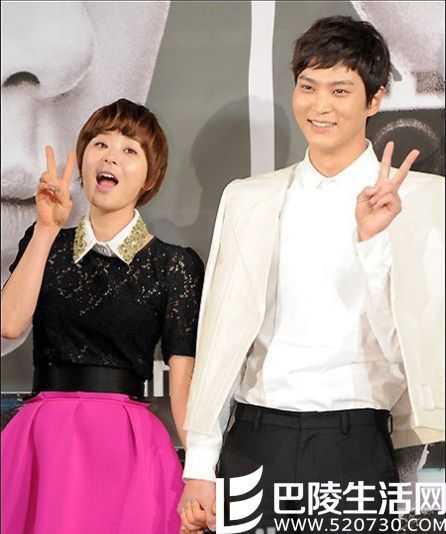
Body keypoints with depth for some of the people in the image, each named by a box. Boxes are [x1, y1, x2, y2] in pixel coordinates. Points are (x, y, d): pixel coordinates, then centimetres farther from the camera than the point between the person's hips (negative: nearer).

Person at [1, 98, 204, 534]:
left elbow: (183, 384, -5)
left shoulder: (175, 266, 0)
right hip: (39, 437, 3)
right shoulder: (43, 244, 11)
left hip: (126, 443, -3)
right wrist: (47, 229, -9)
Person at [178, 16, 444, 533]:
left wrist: (371, 239, -16)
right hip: (252, 444, 3)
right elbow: (218, 338, 10)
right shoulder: (247, 199, 10)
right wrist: (199, 467, 6)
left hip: (353, 448, -2)